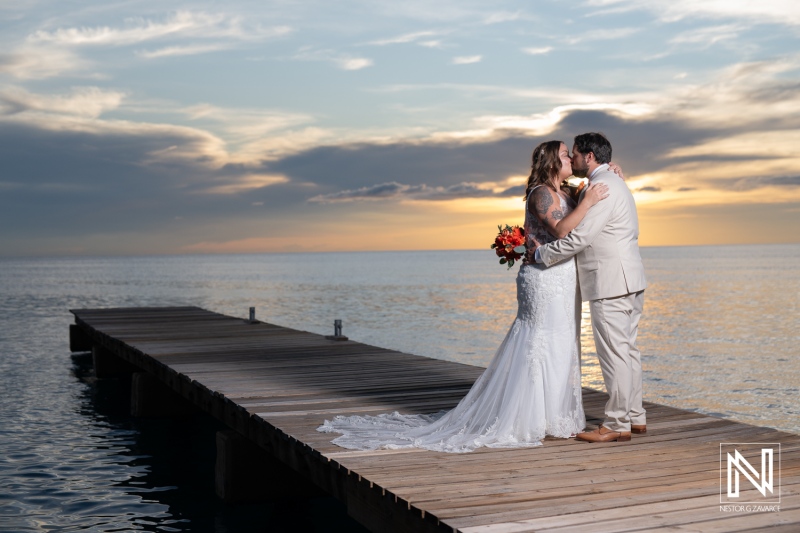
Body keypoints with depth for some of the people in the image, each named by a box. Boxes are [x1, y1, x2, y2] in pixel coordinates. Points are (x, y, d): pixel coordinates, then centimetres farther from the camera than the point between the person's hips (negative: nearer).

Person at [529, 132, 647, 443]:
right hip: (627, 281, 11)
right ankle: (634, 417, 20)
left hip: (611, 284, -11)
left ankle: (617, 425, -1)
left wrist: (541, 254, -7)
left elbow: (579, 238, -19)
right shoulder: (613, 183, 20)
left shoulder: (601, 187, -14)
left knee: (614, 353, -6)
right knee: (627, 350, 13)